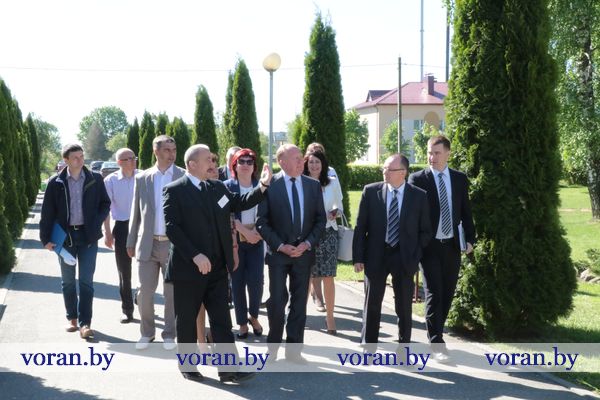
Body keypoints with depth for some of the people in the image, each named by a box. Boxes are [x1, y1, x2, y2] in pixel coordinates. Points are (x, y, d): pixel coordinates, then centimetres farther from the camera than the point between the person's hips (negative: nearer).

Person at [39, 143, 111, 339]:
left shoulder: (95, 179, -1)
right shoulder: (56, 182, -2)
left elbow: (105, 203, 8)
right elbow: (47, 212, -1)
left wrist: (96, 223, -6)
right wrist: (46, 238, -5)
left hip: (88, 236, -1)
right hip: (65, 235, 1)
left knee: (86, 282, -2)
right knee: (68, 281, 11)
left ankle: (85, 323, 0)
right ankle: (72, 318, 25)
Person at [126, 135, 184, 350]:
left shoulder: (185, 177, -2)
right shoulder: (142, 178, 5)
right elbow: (136, 213, 10)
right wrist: (131, 242, 9)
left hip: (174, 244, -2)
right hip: (147, 244, 2)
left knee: (172, 293, 6)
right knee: (145, 291, 4)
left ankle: (169, 334, 20)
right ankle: (147, 332, 22)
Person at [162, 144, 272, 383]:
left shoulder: (218, 187, 11)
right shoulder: (174, 191, -8)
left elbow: (240, 203, 14)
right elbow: (171, 227, -15)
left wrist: (263, 186, -1)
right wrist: (195, 255, -22)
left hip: (216, 267, 5)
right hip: (187, 268, -5)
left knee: (221, 319, 3)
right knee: (187, 319, 8)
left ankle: (228, 369, 4)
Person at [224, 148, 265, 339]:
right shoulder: (227, 186, 0)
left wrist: (258, 232, -10)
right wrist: (245, 232, -13)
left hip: (256, 240, 1)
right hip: (235, 240, -1)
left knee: (256, 281, -6)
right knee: (237, 282, 2)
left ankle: (254, 316, 18)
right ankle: (242, 322, 14)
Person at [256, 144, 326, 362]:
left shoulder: (313, 185, 5)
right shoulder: (269, 185, -6)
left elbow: (320, 219, 7)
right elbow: (262, 222, -5)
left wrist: (307, 243, -6)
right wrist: (280, 246, -13)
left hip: (304, 252, 3)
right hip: (278, 253, -3)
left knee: (299, 302, 7)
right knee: (277, 301, -2)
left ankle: (293, 350, 16)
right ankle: (273, 346, 17)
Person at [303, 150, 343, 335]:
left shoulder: (332, 183, 5)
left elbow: (339, 206, 14)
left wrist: (335, 212, -6)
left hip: (327, 234, 1)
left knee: (328, 277, 1)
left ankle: (330, 317, 9)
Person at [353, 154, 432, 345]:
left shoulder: (419, 196, -1)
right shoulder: (371, 191, -2)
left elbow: (425, 230, 5)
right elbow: (360, 226, 0)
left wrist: (415, 255, -4)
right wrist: (358, 257, -4)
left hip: (404, 257, 0)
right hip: (375, 255, 0)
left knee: (404, 306, 8)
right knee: (372, 303, 6)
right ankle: (368, 346, 17)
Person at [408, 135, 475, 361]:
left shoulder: (460, 179, 6)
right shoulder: (418, 179, -4)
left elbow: (465, 211, 10)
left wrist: (470, 238, 3)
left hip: (452, 245, 4)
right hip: (429, 246, -4)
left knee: (447, 294, 9)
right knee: (434, 294, -6)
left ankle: (435, 333, 26)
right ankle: (437, 343, -2)